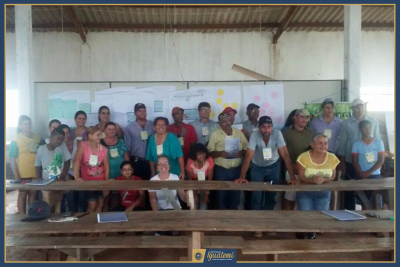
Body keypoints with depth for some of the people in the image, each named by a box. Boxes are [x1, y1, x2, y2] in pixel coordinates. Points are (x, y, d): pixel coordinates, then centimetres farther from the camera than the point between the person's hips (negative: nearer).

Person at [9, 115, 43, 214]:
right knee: (23, 194, 8)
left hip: (37, 173, 4)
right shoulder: (16, 140, -7)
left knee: (33, 194, 15)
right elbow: (12, 159, -8)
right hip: (23, 174, -4)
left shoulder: (38, 137, 4)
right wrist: (16, 177, -13)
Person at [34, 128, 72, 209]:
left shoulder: (63, 148, 0)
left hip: (60, 181, 0)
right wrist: (39, 178, -5)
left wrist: (62, 176, -12)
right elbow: (37, 166, 8)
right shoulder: (41, 149, -1)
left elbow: (67, 163, 0)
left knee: (58, 201, -12)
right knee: (48, 202, -13)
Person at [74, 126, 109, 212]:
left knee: (100, 204, 10)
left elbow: (106, 167, 0)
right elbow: (77, 161, -18)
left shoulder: (104, 149, -3)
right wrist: (77, 177, -29)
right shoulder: (83, 145, -11)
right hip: (87, 181, -3)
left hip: (100, 181, 3)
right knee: (92, 205, -6)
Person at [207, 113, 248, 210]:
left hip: (237, 169, 3)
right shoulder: (215, 134, -3)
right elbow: (210, 152, -5)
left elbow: (246, 147, 9)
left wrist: (242, 152, -13)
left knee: (235, 194, 13)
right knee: (221, 194, 7)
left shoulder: (239, 133, 5)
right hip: (221, 170, -2)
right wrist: (220, 153, -23)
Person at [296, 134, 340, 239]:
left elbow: (332, 177, -2)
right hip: (305, 192, -3)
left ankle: (312, 232, 37)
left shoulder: (332, 157, -6)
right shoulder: (304, 157, -16)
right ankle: (301, 233, 30)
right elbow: (301, 177, -13)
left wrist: (323, 180, -24)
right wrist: (313, 180, -32)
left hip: (324, 193, 3)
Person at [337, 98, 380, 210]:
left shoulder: (373, 122, 3)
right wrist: (342, 162, -1)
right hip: (350, 163, -1)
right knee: (350, 189, 7)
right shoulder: (346, 123, -1)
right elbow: (342, 144, 0)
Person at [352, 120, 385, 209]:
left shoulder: (378, 142, 2)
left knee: (376, 202, -3)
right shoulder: (356, 144, 2)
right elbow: (355, 162, -1)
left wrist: (369, 172, -13)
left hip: (375, 175, 0)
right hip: (361, 177, 0)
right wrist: (362, 174, -15)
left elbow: (381, 160, -3)